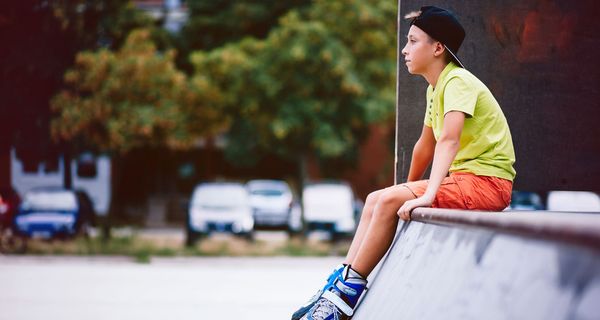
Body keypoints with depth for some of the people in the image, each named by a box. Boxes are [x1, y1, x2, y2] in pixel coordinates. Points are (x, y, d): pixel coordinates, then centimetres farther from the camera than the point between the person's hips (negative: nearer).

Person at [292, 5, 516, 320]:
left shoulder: (458, 81, -16)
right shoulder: (435, 88, 15)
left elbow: (449, 139, -29)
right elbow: (426, 144, 24)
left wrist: (428, 195, -38)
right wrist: (409, 187, 27)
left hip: (487, 182, -10)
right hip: (463, 177, 10)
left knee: (389, 200, -21)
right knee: (375, 199, 3)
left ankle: (346, 292, -12)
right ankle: (341, 281, -2)